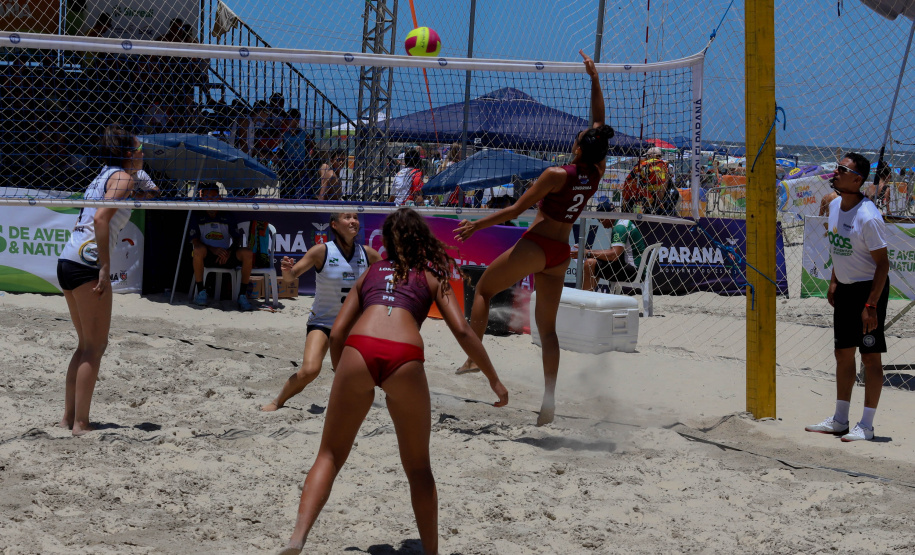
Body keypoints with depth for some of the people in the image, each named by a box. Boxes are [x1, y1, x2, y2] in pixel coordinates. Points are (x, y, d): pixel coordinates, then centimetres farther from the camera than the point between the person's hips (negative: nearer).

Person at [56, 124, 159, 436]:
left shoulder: (104, 176, 21)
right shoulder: (123, 177, -5)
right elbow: (101, 218, -18)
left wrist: (137, 196, 25)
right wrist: (105, 267, -20)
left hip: (68, 260, 9)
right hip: (87, 261, -9)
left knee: (86, 344, 16)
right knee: (95, 345, -4)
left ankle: (69, 417, 17)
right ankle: (80, 423, -6)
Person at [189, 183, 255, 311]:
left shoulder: (227, 216, 9)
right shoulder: (197, 216, 3)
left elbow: (237, 239, 5)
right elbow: (195, 241, -6)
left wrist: (229, 251, -18)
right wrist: (213, 249, -24)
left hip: (226, 255, 2)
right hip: (207, 257, -2)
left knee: (248, 253, -26)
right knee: (199, 250, -37)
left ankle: (242, 295, -21)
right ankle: (201, 291, -23)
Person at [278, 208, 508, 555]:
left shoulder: (369, 273, 29)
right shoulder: (432, 277, 24)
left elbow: (337, 334, 21)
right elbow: (463, 332, 13)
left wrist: (343, 378, 34)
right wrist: (494, 380, 20)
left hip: (359, 351, 1)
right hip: (405, 360, -1)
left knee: (330, 456, 10)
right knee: (418, 468, 17)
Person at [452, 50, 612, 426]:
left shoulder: (557, 176, -16)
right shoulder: (596, 175, -1)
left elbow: (515, 210, -13)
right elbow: (599, 122, 10)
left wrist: (475, 226, -5)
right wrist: (595, 81, 11)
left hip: (537, 244, -6)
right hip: (561, 254, 6)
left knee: (483, 289, 13)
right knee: (547, 327, 8)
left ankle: (473, 359, 1)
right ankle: (549, 400, 0)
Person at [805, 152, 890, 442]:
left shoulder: (868, 217, -23)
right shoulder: (835, 206, 3)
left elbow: (882, 263, -21)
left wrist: (871, 305, -23)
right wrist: (834, 282, 18)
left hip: (870, 288, -9)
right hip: (845, 288, 9)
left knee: (870, 356, -3)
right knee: (843, 353, 13)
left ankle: (866, 425, 3)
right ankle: (840, 420, 23)